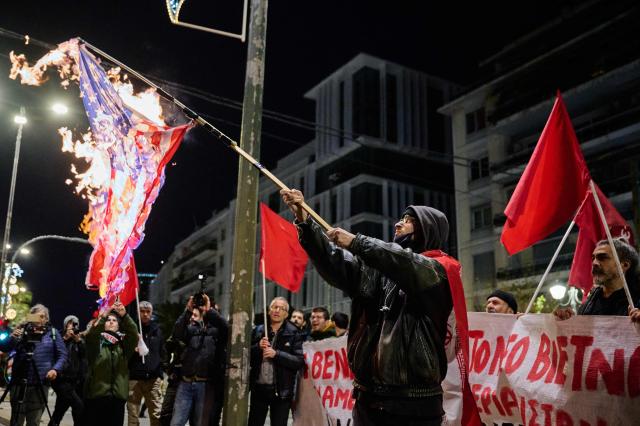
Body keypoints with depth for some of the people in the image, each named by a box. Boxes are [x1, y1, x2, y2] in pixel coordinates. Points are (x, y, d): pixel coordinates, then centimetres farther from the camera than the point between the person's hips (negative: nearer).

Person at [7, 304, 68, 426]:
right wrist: (12, 338, -22)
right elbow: (8, 348, -1)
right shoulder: (23, 330, 8)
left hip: (40, 384, 0)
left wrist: (55, 369, -10)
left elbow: (62, 355, 7)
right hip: (19, 381, 0)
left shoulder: (53, 333, 8)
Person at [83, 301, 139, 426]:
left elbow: (134, 334, -8)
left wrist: (125, 316, -24)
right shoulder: (96, 341, 8)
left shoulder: (123, 343, 11)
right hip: (96, 393, -1)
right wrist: (104, 315, -28)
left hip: (118, 395, 2)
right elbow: (91, 334, -14)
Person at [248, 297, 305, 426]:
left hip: (281, 391, -3)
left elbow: (300, 361, -11)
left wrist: (276, 354, -20)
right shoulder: (258, 331, 6)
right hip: (259, 388, 3)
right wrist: (258, 347, -13)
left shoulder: (293, 334, -4)